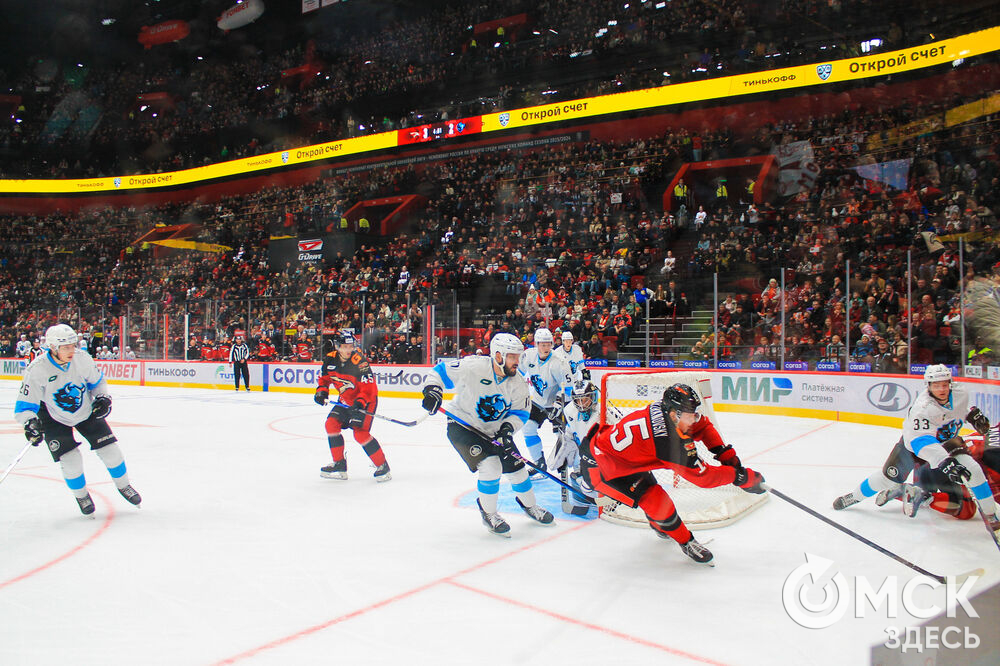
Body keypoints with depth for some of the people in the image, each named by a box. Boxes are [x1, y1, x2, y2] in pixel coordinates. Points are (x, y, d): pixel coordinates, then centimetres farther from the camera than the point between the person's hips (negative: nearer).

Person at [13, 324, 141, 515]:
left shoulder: (82, 359, -19)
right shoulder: (37, 370, -27)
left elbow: (97, 381, 2)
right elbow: (24, 406, -22)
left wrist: (103, 397, -12)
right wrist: (30, 423, -39)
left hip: (87, 411, 3)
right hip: (54, 418, -2)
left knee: (110, 449, -1)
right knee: (70, 459, -13)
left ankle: (123, 486, 24)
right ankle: (81, 495, 16)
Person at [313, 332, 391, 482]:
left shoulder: (359, 361, -25)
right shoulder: (330, 359, -6)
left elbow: (368, 387, -27)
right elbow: (324, 378, 12)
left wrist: (360, 402, -40)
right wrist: (321, 391, -6)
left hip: (366, 400, -7)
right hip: (345, 400, 7)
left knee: (360, 433, -19)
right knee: (331, 424, -3)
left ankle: (382, 466, -7)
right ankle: (339, 465, 9)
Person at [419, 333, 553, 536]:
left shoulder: (518, 383, -10)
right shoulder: (472, 367, -25)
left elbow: (521, 411, -2)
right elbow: (440, 371, -14)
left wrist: (508, 428, -20)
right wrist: (432, 391, -29)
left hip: (494, 430, 5)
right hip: (462, 425, -5)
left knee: (516, 467, 6)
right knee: (490, 466, -20)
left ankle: (529, 506, 35)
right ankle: (488, 514, 4)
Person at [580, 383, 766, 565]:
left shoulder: (667, 408, -9)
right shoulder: (670, 441, -33)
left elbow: (704, 426, 10)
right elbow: (703, 477, -26)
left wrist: (726, 453, 2)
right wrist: (741, 477, -17)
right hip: (598, 468, -10)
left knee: (649, 486, 27)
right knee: (657, 501, -14)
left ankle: (658, 524, 56)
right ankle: (686, 542, 10)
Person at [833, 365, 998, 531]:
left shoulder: (961, 393, -17)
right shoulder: (922, 406, -37)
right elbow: (921, 442, -47)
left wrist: (973, 414, -2)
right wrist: (944, 462, -57)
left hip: (947, 441, 4)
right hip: (914, 441, -4)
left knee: (972, 469, -17)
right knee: (889, 477, -3)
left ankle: (990, 515, 0)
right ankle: (853, 497, 20)